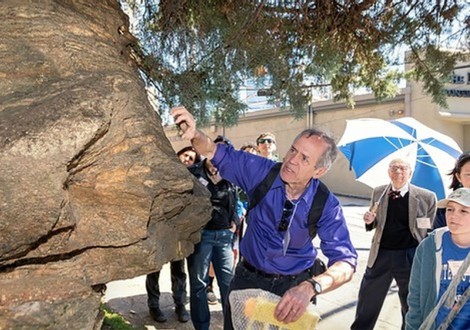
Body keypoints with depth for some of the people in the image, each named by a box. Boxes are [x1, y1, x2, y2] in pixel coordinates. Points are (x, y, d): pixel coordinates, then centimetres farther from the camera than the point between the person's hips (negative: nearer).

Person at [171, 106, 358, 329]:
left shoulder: (326, 205, -21)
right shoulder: (263, 171, -17)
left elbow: (345, 260, -27)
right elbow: (220, 154, -10)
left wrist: (310, 287, -47)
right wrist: (195, 134, -33)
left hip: (293, 285, -1)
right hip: (248, 277, 2)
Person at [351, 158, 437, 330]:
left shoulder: (427, 197, -8)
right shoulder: (378, 192, 1)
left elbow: (430, 230, -1)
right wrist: (369, 220, -10)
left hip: (410, 257, -2)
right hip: (381, 254, 3)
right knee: (367, 301, 15)